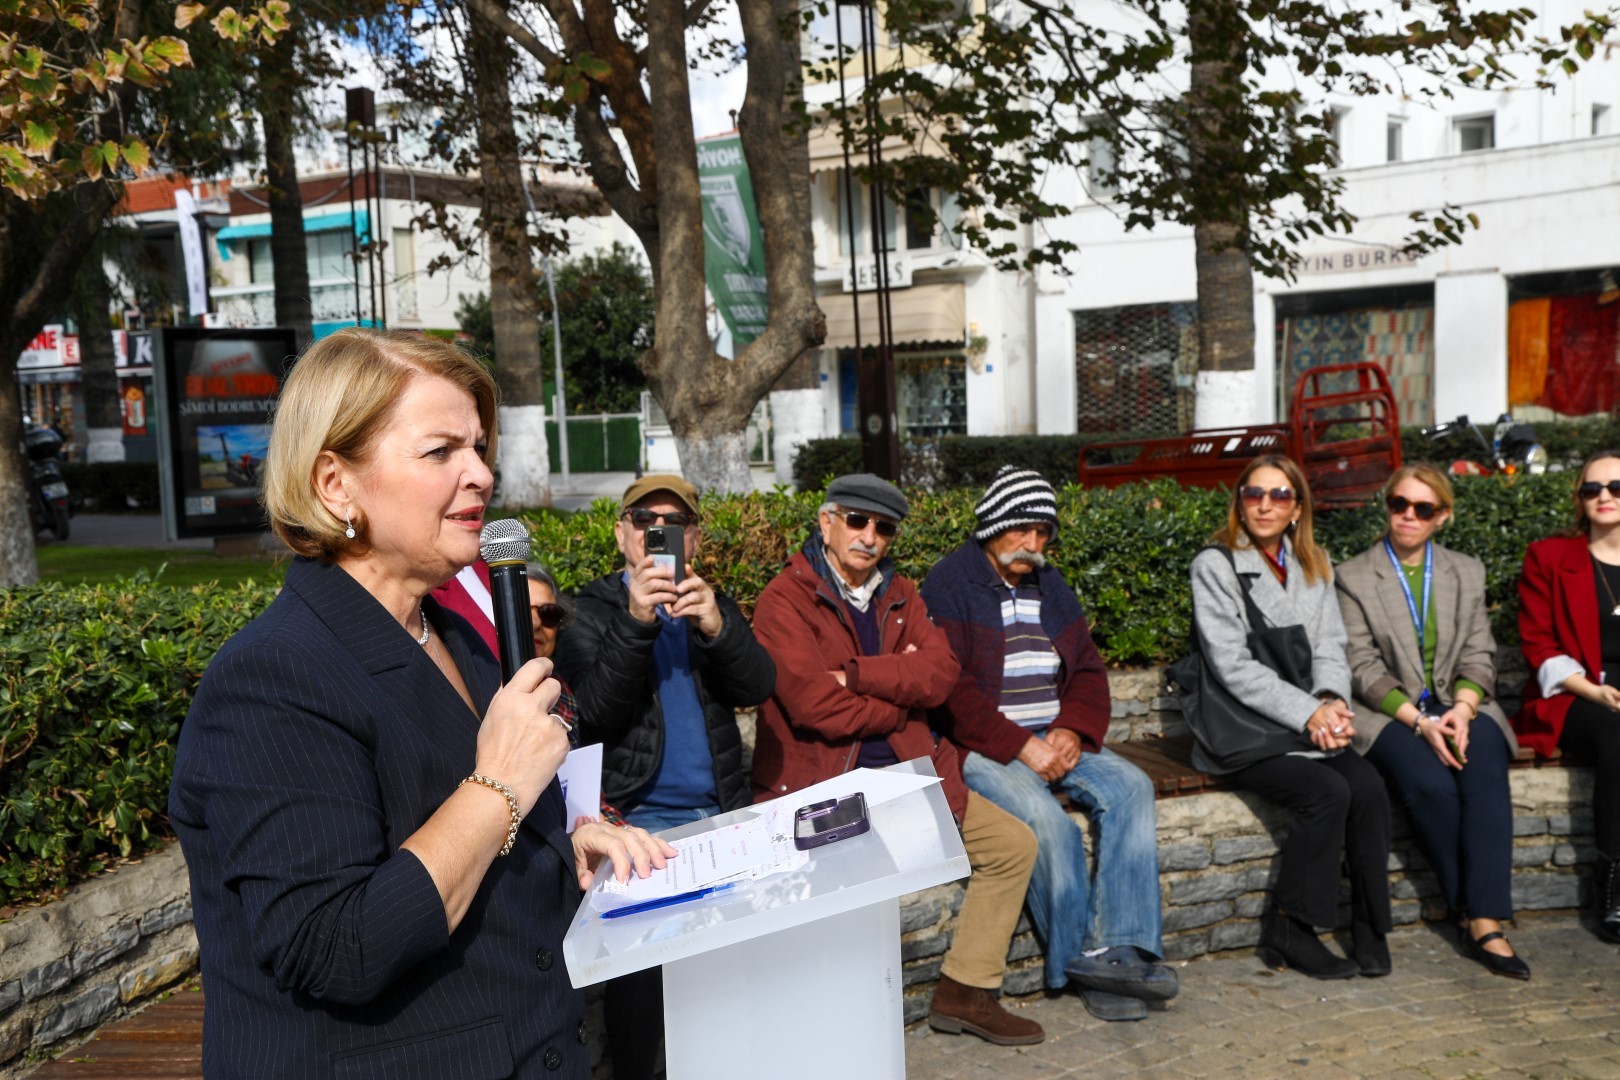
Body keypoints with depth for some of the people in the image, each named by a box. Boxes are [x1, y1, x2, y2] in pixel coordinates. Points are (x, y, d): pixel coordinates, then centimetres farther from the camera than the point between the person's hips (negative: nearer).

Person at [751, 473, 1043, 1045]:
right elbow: (816, 707, -19)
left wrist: (855, 674, -17)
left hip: (905, 773, 7)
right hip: (818, 781, -6)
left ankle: (965, 991, 13)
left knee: (1013, 843, 3)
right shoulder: (785, 599, -9)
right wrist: (900, 686, -6)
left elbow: (939, 675, -5)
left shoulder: (900, 595, 12)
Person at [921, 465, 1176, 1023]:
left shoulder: (1051, 587, 16)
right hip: (982, 748, -6)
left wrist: (1072, 730, -6)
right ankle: (1082, 964, -16)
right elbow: (951, 689, -14)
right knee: (1047, 820, -30)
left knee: (1130, 787, -17)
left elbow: (1088, 670, 14)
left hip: (1056, 738, 7)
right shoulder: (949, 585, -5)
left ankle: (1121, 948, -20)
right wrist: (1020, 747, -19)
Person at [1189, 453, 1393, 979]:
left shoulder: (1314, 567, 15)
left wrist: (1332, 700, -12)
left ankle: (1370, 930, -6)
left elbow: (1330, 649, 10)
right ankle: (1287, 930, -10)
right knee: (1327, 791, -26)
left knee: (1368, 785, -21)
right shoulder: (1215, 566, -5)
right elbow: (1233, 665, -12)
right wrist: (1308, 712, -19)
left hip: (1305, 725, 5)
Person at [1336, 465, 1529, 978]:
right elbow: (1362, 668, -4)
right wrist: (1420, 721, -15)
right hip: (1388, 714, -2)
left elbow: (1479, 656, 8)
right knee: (1431, 786, -30)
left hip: (1459, 707, 3)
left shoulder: (1466, 572, 15)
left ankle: (1487, 923, -29)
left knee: (1487, 777, -28)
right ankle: (1470, 909, -12)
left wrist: (1461, 712, -12)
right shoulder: (1353, 577, 4)